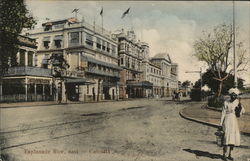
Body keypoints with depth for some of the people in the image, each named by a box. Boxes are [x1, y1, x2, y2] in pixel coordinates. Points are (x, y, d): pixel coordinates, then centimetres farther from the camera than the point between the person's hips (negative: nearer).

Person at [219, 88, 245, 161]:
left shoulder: (237, 102, 6)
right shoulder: (226, 103, -4)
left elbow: (243, 111, 1)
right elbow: (223, 114, -3)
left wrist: (240, 105, -16)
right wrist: (221, 124, -5)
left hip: (234, 122, 4)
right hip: (227, 121, -4)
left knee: (233, 138, 6)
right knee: (227, 137, -12)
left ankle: (229, 155, 18)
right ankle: (224, 155, -3)